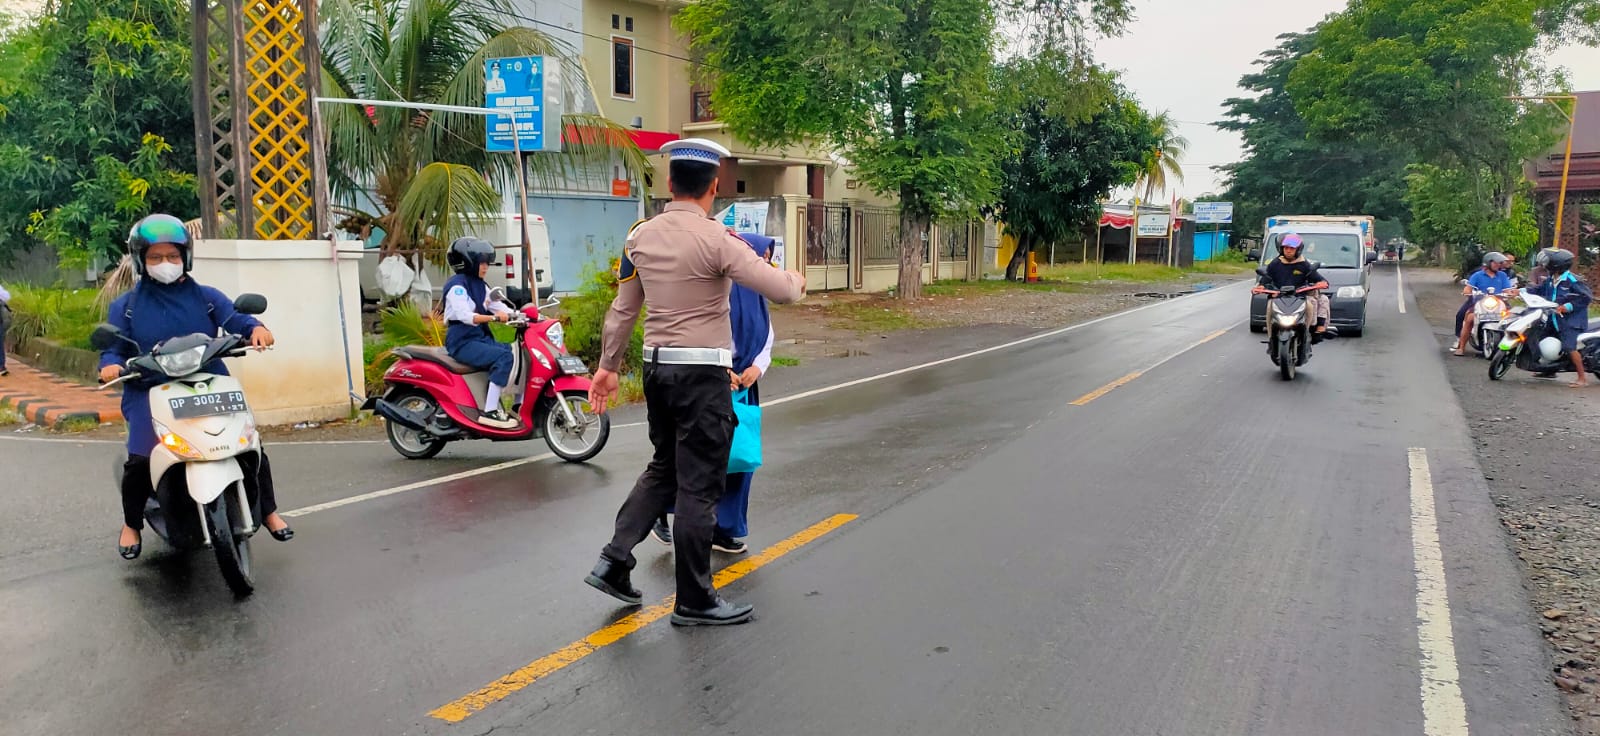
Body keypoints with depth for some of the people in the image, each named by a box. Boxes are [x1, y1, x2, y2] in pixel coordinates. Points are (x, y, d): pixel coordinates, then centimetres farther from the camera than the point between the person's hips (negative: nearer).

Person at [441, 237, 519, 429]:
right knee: (503, 357, -28)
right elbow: (464, 315, -25)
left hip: (480, 338, 9)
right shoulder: (457, 285, -11)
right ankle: (489, 412, -30)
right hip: (462, 342, -9)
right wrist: (493, 317, -35)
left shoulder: (481, 285, 17)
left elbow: (498, 306, 12)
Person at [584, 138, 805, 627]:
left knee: (663, 468, 22)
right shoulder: (715, 239, -15)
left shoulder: (641, 237, 5)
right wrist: (796, 281, 7)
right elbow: (781, 291, -17)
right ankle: (694, 601, 13)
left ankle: (614, 561, 16)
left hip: (657, 366, 7)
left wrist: (608, 366, 22)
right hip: (702, 372, -7)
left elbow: (623, 310, 12)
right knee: (698, 486, 3)